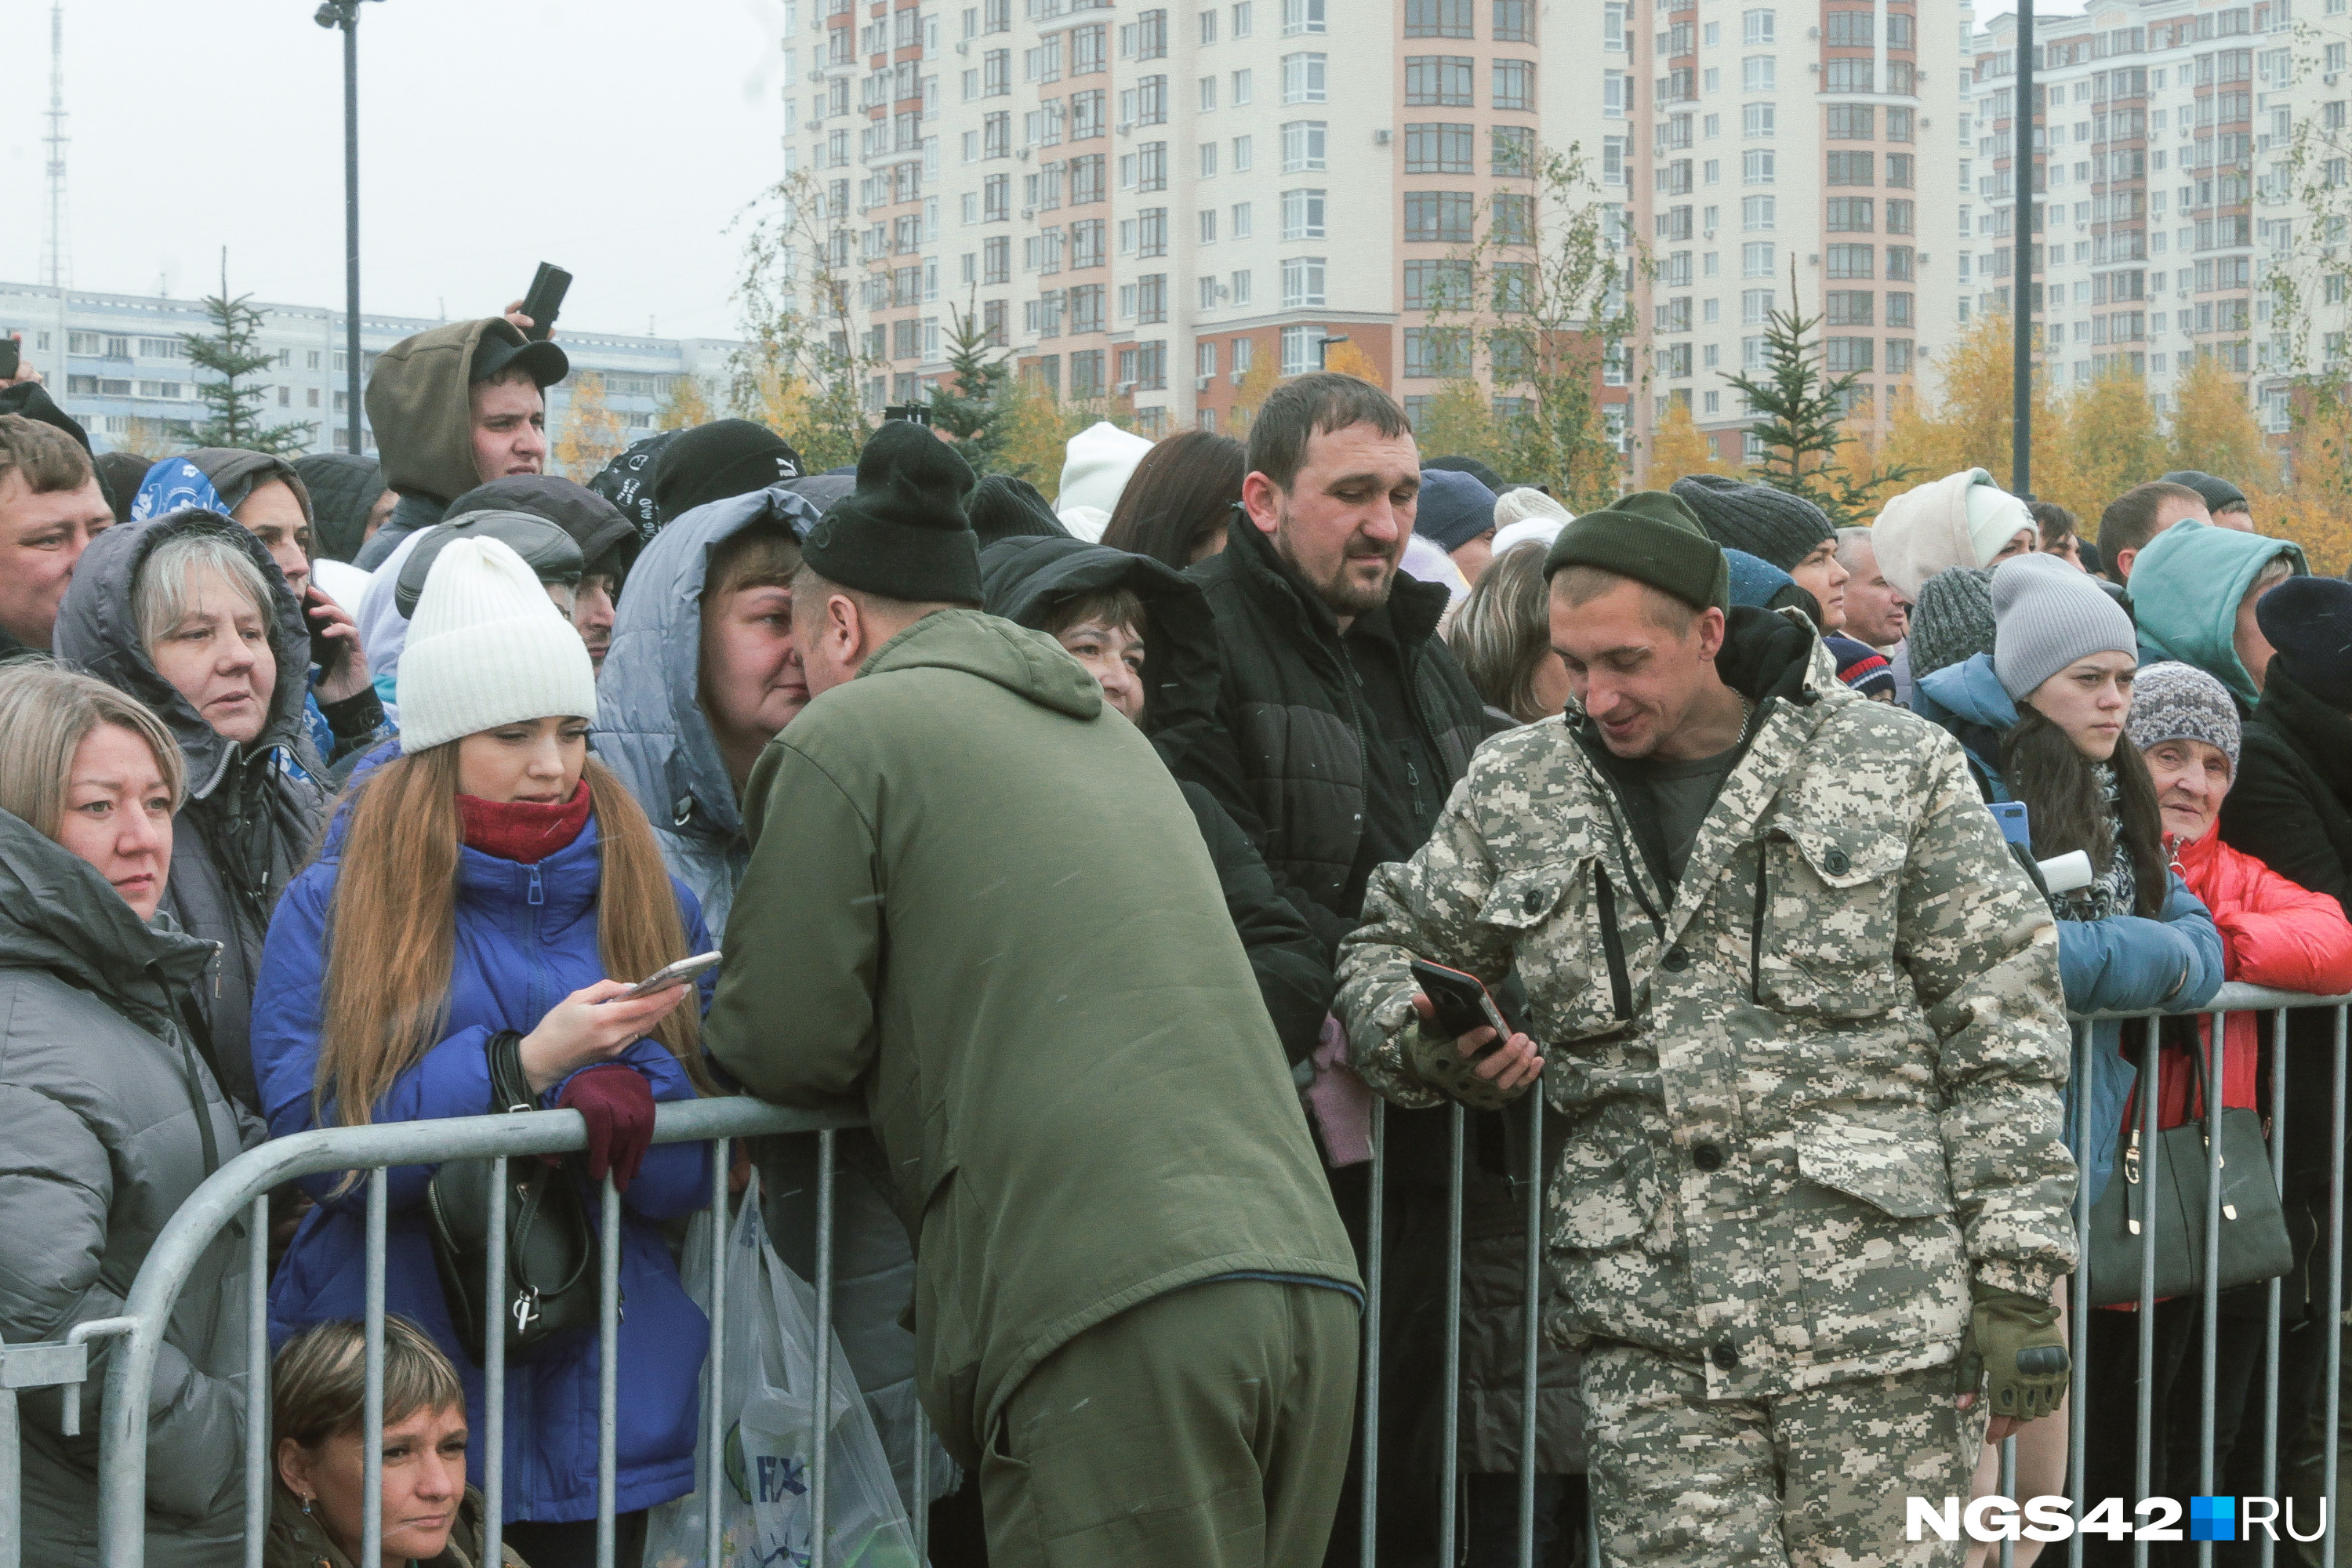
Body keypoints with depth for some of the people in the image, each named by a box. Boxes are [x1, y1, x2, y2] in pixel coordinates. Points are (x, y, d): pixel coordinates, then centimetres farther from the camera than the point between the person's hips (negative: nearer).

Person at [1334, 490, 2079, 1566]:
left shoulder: (1894, 769, 3)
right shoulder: (1513, 792, 10)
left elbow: (2000, 1037, 2)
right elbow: (1390, 943, 23)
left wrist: (2014, 1279, -3)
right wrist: (1415, 1038, -2)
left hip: (1876, 1310, -2)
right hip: (1648, 1330, 2)